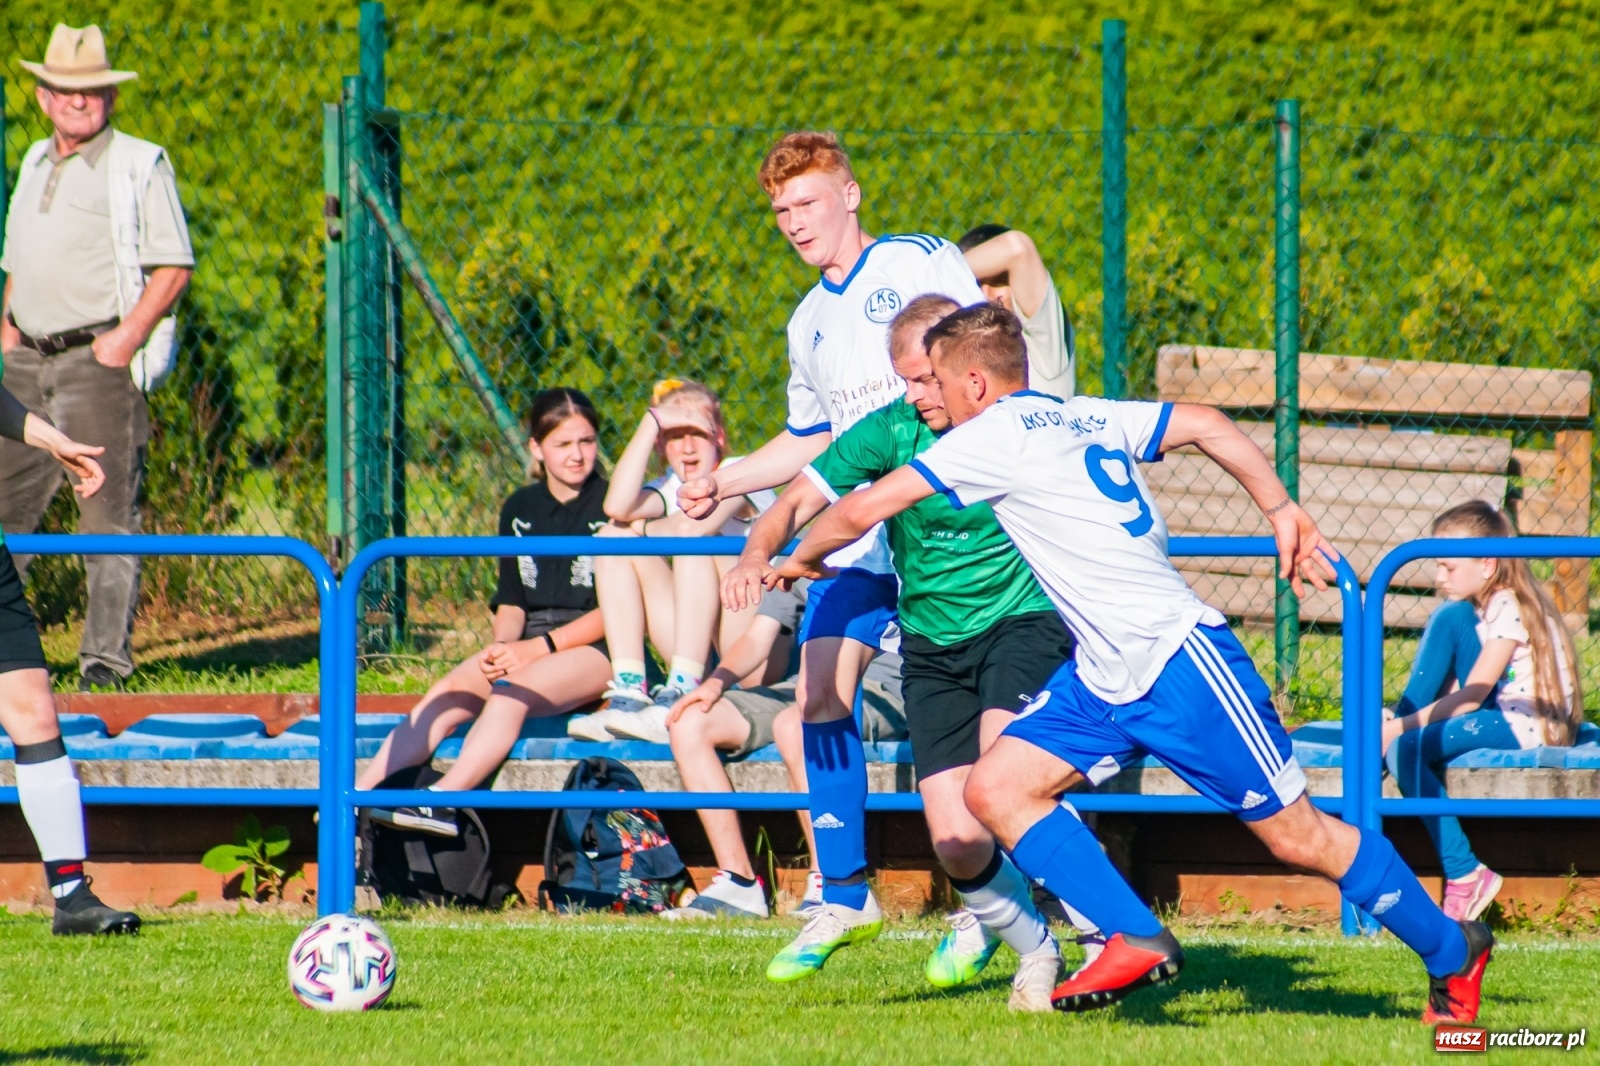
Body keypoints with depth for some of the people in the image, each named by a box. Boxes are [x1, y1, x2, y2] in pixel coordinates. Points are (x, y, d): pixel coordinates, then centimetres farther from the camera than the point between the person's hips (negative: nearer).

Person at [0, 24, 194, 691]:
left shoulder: (139, 166, -2)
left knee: (108, 512, -6)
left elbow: (175, 265, -7)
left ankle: (107, 657, -4)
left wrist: (127, 336, -16)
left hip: (101, 359, -7)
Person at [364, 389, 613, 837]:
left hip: (593, 647, -5)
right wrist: (502, 646, -7)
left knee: (510, 695, -34)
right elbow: (512, 602, 16)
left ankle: (443, 801, -52)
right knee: (443, 699, -21)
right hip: (526, 647, 5)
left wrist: (543, 647, -16)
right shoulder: (520, 509, 14)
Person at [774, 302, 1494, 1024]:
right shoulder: (1083, 418, 14)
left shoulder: (996, 434, -11)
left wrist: (804, 557, 9)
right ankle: (1134, 941, -5)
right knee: (996, 789, -4)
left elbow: (861, 511, -10)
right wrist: (1282, 513, 14)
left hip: (1180, 661, -9)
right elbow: (1205, 425, 14)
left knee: (1295, 836, -1)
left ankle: (1452, 951, 14)